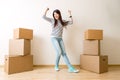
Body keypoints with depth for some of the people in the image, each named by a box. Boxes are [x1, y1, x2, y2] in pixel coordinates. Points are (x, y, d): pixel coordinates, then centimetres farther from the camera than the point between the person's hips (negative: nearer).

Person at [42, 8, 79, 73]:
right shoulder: (52, 20, 4)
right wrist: (46, 10, -5)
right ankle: (56, 66, 8)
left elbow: (71, 22, 9)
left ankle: (70, 68, -4)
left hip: (60, 39, 4)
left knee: (64, 53, -2)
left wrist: (70, 15, 4)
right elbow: (44, 17, 0)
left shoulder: (63, 21, 11)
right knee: (59, 52, -16)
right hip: (54, 38, -3)